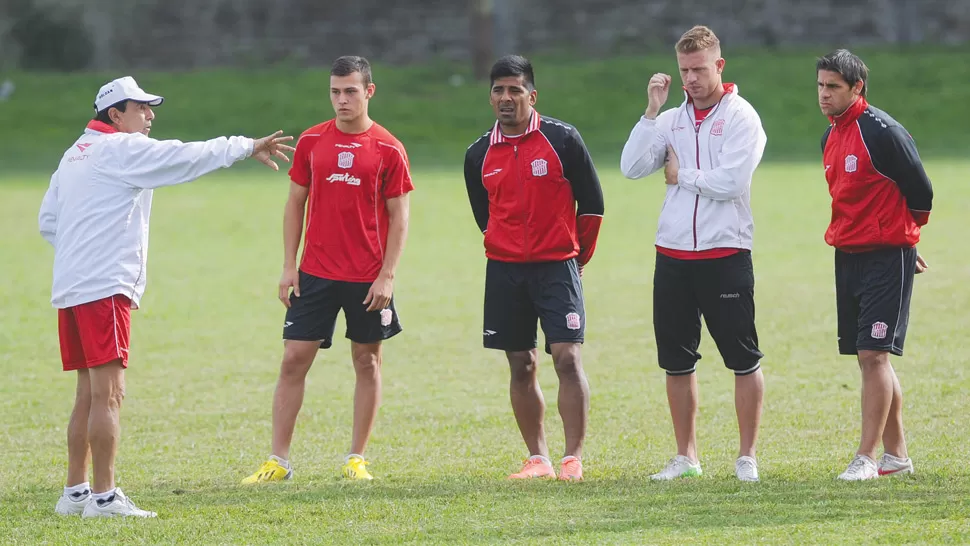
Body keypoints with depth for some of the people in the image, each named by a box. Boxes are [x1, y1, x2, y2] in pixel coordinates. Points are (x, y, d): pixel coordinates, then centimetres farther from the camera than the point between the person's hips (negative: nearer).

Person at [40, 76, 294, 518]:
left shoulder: (75, 154, 19)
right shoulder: (122, 149, -7)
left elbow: (48, 220, 21)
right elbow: (189, 157, -8)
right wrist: (248, 147, 1)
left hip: (71, 287, 9)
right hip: (104, 288, -9)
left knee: (88, 394, 14)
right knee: (108, 394, -9)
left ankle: (75, 493, 16)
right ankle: (103, 496, -11)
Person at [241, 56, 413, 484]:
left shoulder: (388, 150, -3)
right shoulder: (311, 142, 4)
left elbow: (398, 217, -1)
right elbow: (296, 204, 10)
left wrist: (387, 275, -9)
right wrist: (289, 266, 4)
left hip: (368, 279, -2)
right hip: (315, 274, 2)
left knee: (367, 363, 6)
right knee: (293, 360, -2)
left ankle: (357, 459, 15)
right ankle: (278, 461, 2)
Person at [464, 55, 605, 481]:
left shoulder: (562, 139, -4)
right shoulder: (479, 155, 6)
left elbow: (591, 202, 2)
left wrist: (575, 257, 7)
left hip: (557, 267, -4)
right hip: (504, 272, 4)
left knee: (567, 358, -13)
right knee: (521, 366, 5)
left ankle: (573, 459, -11)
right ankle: (537, 458, 13)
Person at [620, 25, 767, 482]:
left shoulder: (741, 117, -5)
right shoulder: (670, 120, 12)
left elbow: (731, 181, -17)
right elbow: (631, 168, -1)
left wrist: (681, 175, -4)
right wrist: (652, 110, -5)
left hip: (725, 256, -5)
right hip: (673, 256, 5)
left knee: (743, 360, -1)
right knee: (677, 361, 9)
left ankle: (747, 457, 6)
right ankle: (686, 457, 18)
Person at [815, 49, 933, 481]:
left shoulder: (883, 132, -15)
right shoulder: (830, 137, 11)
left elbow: (920, 192, -8)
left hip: (887, 258, -8)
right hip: (848, 257, 8)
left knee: (873, 354, -11)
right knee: (869, 359, 10)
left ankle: (867, 456, -11)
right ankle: (896, 453, 18)